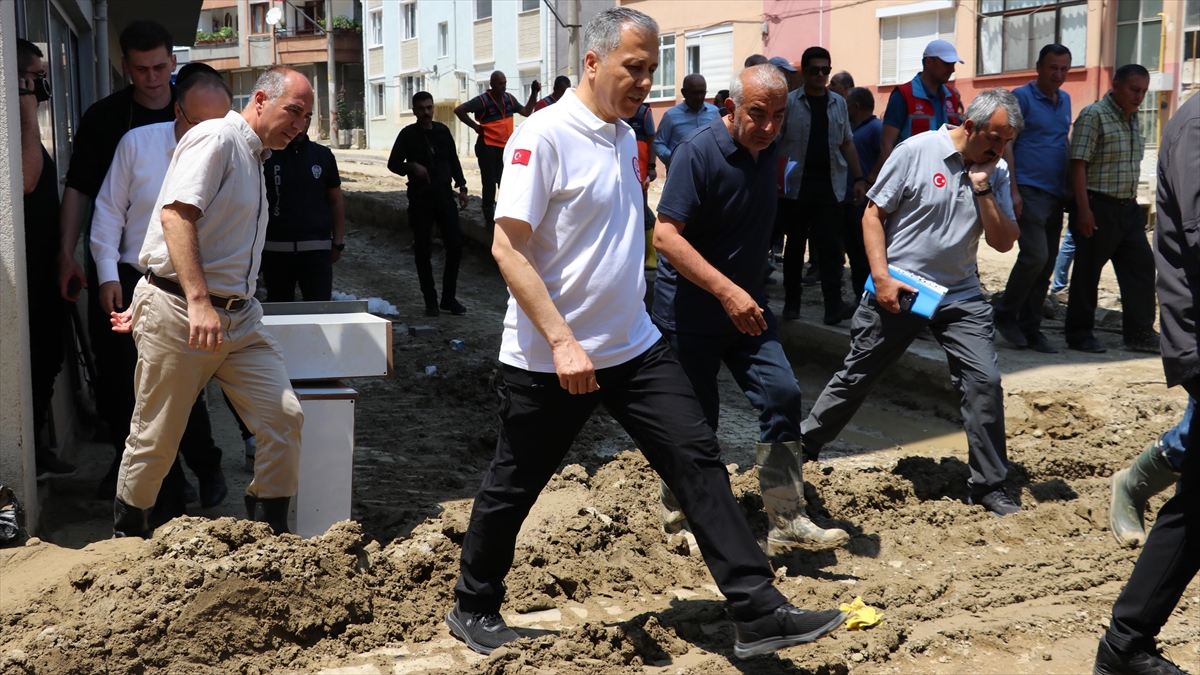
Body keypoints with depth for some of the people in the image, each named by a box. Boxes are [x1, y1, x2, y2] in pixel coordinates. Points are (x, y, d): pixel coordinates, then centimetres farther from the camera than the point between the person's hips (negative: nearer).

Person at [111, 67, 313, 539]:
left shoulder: (254, 158, 20)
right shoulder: (216, 137, -9)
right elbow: (176, 215, -22)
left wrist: (154, 299, 22)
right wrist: (198, 303, -29)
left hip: (239, 317, 8)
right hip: (178, 311, -8)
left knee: (284, 418, -3)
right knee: (156, 437, 4)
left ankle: (268, 531, 11)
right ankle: (127, 535, 25)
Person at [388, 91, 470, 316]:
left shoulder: (443, 131, 9)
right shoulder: (408, 134, 0)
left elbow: (453, 160, 16)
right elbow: (393, 163, 1)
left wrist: (461, 187, 8)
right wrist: (412, 167, -18)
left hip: (445, 195, 3)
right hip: (420, 198, -2)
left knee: (455, 246, -3)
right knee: (423, 251, 0)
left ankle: (449, 298, 9)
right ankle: (431, 300, 10)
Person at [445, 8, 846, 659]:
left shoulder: (625, 137, 10)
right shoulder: (543, 138, -15)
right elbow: (507, 247, -19)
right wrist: (562, 341, -24)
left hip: (635, 348, 7)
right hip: (548, 359, -6)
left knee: (698, 460, -3)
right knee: (512, 487, 9)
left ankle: (757, 613, 0)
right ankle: (473, 608, 31)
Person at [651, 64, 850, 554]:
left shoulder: (767, 148, 5)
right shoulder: (698, 152, -18)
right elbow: (666, 235, -26)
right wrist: (726, 291, -33)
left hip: (747, 306, 6)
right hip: (690, 313, -6)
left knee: (782, 395, -6)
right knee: (696, 419, 2)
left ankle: (786, 522, 0)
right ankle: (679, 518, 24)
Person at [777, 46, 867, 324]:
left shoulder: (838, 103, 12)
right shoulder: (789, 102, 0)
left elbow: (847, 144, 16)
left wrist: (859, 178, 9)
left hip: (830, 185, 2)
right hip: (797, 184, -2)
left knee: (830, 245, -4)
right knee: (795, 244, 7)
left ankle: (834, 303, -8)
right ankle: (791, 301, 16)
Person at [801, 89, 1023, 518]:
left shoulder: (996, 173, 4)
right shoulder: (917, 152, -9)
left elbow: (1003, 242, -1)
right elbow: (873, 214, -6)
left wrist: (983, 189, -12)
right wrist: (881, 278, -14)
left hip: (959, 294, 3)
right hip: (897, 290, -3)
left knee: (984, 381, -7)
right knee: (856, 377, 6)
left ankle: (989, 487, 5)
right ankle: (803, 446, 25)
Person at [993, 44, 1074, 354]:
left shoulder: (1065, 100, 16)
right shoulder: (1021, 97, -4)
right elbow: (1005, 144, -9)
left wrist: (1070, 189, 17)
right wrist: (1013, 191, -16)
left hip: (1055, 195, 7)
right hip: (1029, 191, -7)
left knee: (1046, 265, 6)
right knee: (1035, 255, -18)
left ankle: (1029, 328, 13)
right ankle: (1005, 314, 0)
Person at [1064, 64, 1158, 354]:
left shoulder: (1134, 120, 15)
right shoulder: (1094, 115, -10)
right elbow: (1078, 164, -15)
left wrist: (1132, 201, 17)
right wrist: (1083, 209, -21)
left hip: (1128, 208, 8)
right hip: (1097, 207, -8)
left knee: (1142, 265, 3)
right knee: (1088, 270, 1)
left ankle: (1139, 333, 9)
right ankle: (1079, 333, 11)